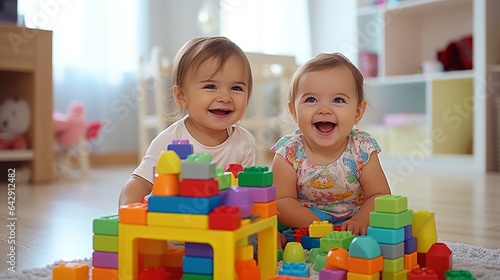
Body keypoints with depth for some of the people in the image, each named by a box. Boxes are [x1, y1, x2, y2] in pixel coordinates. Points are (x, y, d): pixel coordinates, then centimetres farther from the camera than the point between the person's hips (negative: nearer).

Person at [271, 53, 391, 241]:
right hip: (301, 230, -1)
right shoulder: (289, 151, -12)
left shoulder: (362, 149, -10)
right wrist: (315, 224, -29)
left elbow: (379, 196, -9)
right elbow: (282, 201, -14)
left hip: (351, 232, 1)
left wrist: (359, 221, -28)